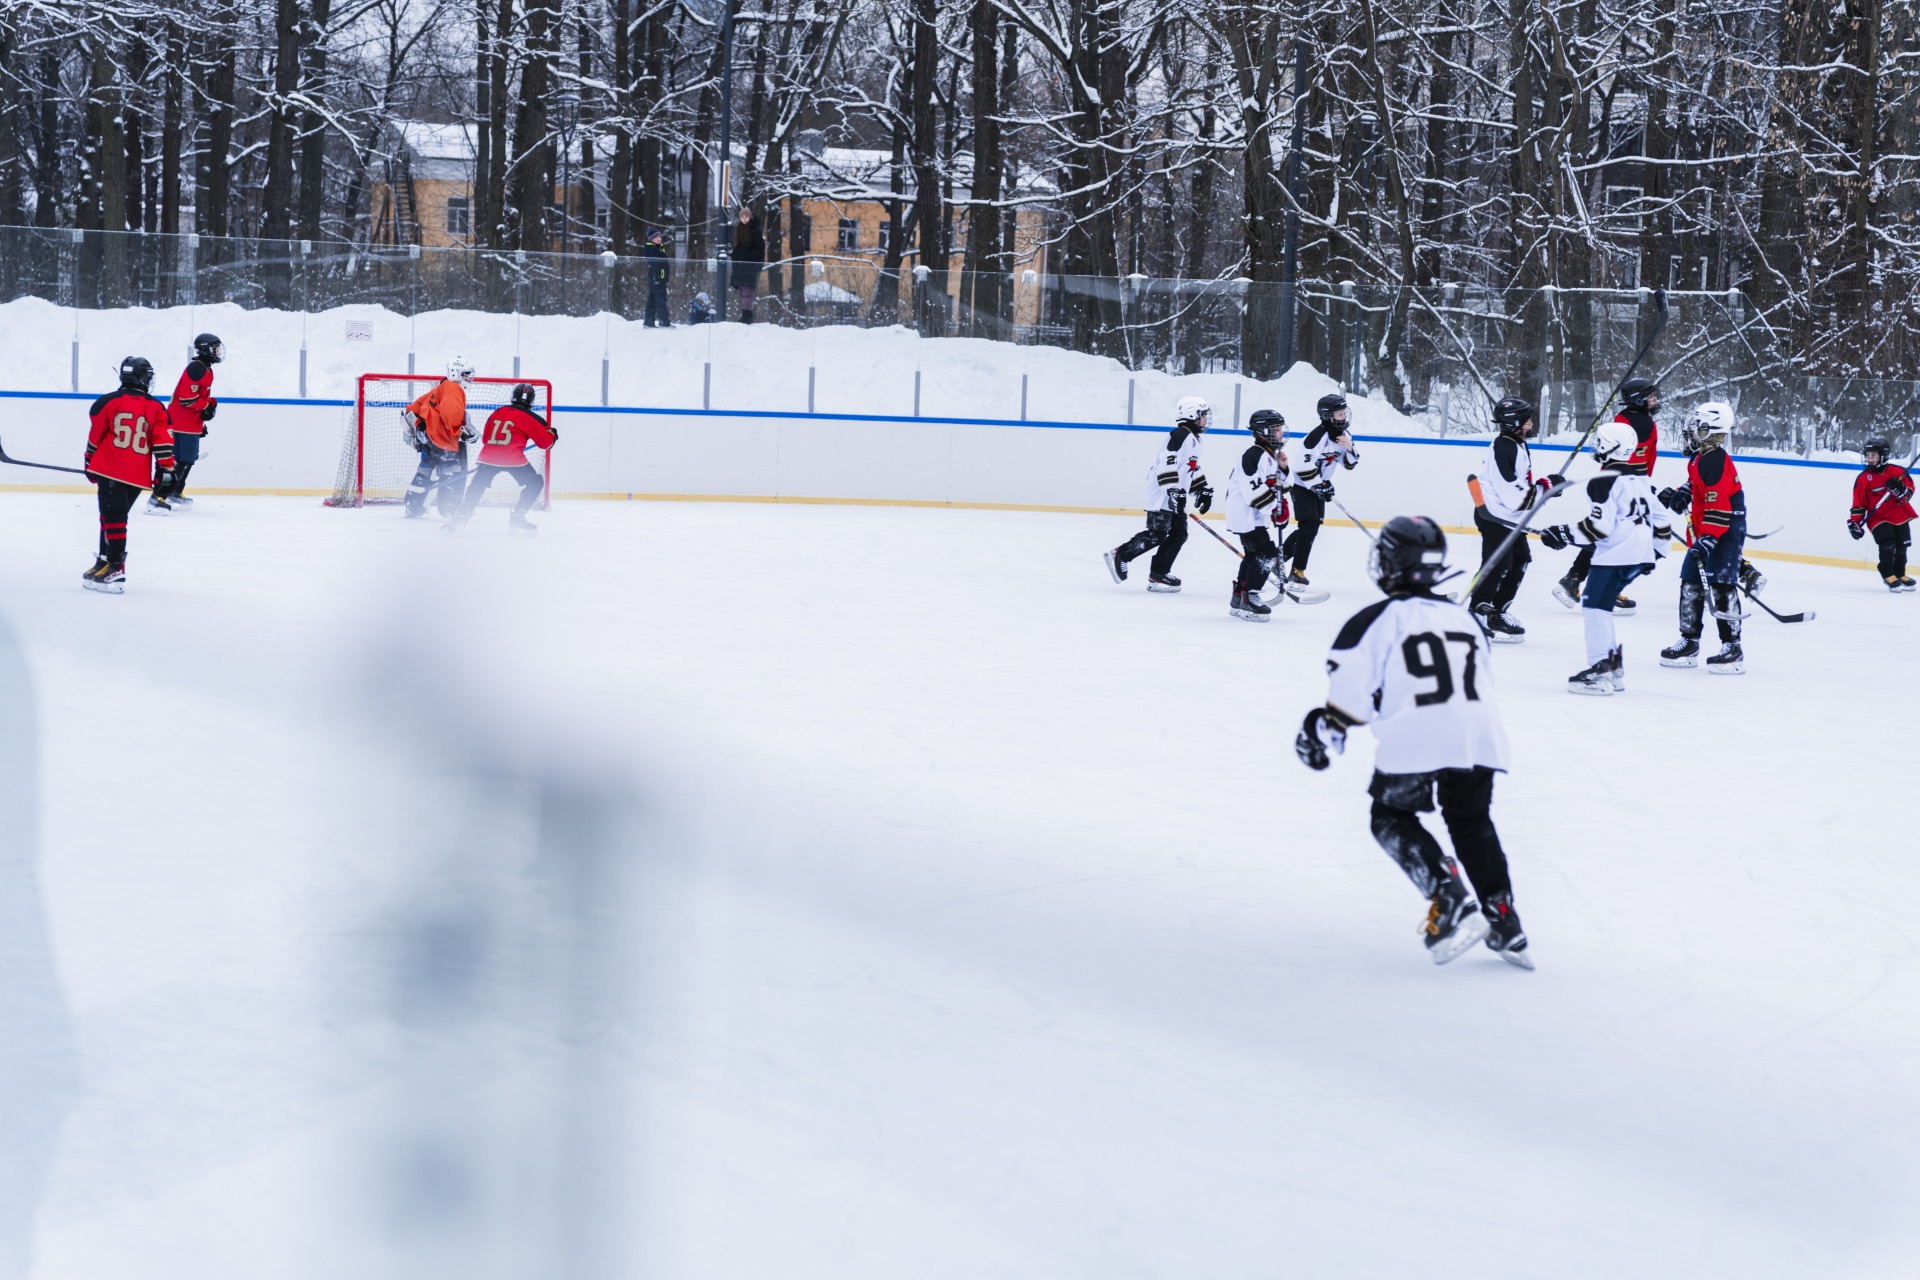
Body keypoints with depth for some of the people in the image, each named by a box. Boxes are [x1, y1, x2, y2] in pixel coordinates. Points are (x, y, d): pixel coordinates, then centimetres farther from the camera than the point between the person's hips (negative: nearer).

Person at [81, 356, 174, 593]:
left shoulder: (107, 402, 2)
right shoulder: (156, 409, 6)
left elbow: (94, 437, 8)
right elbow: (163, 442, 1)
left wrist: (90, 463, 21)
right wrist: (166, 469, 6)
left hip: (109, 471, -3)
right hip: (138, 476, 3)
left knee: (112, 518, -9)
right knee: (112, 517, 17)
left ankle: (115, 569, -19)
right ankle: (105, 562, 21)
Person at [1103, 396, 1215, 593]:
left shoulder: (1193, 439, 19)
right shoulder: (1181, 435, -14)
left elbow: (1192, 470, 29)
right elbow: (1167, 463, -25)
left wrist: (1203, 490, 22)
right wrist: (1175, 491, -29)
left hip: (1174, 496, 11)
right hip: (1162, 494, -11)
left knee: (1178, 534, 5)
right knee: (1157, 534, -14)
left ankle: (1158, 575, 6)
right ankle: (1119, 555, -4)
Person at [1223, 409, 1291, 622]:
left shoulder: (1272, 455, 13)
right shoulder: (1254, 456, -21)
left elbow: (1276, 485, 18)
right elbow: (1253, 491, -27)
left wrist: (1282, 469, 1)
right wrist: (1276, 509, -22)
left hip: (1257, 515, 11)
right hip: (1245, 514, -11)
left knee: (1254, 555, 18)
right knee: (1267, 553, -15)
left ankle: (1238, 598, 28)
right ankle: (1248, 599, -14)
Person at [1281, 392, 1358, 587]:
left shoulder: (1342, 435, 4)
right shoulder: (1318, 436, -25)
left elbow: (1351, 463, 8)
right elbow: (1303, 466, -27)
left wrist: (1349, 448, -13)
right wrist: (1320, 486, -25)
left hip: (1319, 486, 9)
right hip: (1303, 486, -9)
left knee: (1311, 527, 14)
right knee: (1309, 526, -14)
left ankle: (1279, 555, 30)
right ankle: (1297, 571, -10)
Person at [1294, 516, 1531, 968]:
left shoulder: (1375, 621, 1)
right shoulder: (1465, 619, 19)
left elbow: (1352, 691, -2)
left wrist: (1322, 730, 14)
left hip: (1413, 742, -5)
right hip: (1478, 738, 5)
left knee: (1392, 818, 15)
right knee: (1473, 823, 24)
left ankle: (1451, 906, -3)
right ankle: (1505, 925, 17)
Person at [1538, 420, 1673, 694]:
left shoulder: (1604, 482, -12)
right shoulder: (1641, 479, 16)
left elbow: (1598, 526, -18)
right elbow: (1659, 516, 21)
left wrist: (1562, 535, -13)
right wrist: (1657, 549, 31)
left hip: (1615, 555, -10)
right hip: (1641, 555, 10)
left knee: (1596, 607, -8)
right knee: (1593, 604, 17)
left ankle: (1600, 671, -14)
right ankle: (1614, 666, 17)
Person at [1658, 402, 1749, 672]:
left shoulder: (1714, 460, -21)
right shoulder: (1700, 458, 12)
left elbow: (1719, 505, -27)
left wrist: (1708, 538, -31)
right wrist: (1680, 495, 9)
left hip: (1725, 534, -11)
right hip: (1704, 533, 11)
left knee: (1721, 587, -13)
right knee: (1690, 584, 14)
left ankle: (1732, 648, -12)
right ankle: (1689, 643, 23)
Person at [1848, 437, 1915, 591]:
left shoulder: (1897, 471, -5)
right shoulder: (1863, 478, -5)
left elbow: (1909, 489, -2)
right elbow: (1858, 503, -3)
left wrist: (1901, 490, -25)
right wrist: (1855, 522, -9)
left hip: (1900, 516, 2)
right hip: (1878, 519, -2)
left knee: (1901, 547, 11)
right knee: (1887, 546, -17)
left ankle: (1900, 574, 32)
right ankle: (1888, 576, -3)